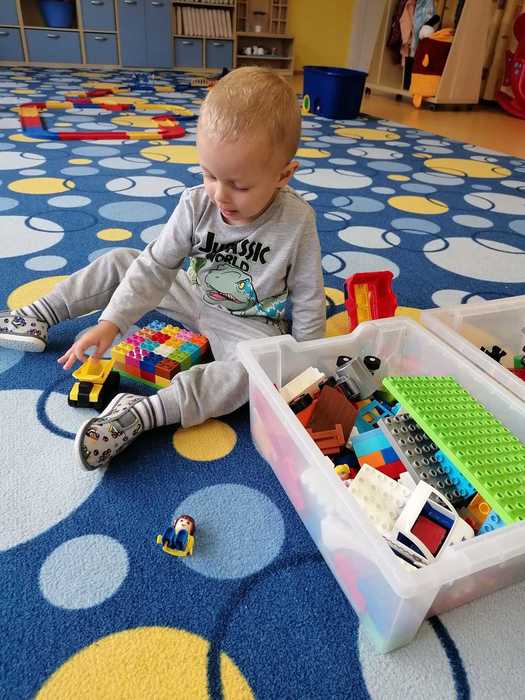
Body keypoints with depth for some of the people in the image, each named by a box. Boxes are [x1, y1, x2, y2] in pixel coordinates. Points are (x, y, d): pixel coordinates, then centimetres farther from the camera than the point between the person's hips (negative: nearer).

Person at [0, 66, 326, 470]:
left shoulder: (297, 221, -25)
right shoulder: (196, 204, -17)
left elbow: (308, 299, -15)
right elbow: (156, 266, -15)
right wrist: (111, 322, -22)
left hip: (248, 322, -3)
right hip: (194, 293, 4)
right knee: (120, 261, 3)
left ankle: (144, 412, -41)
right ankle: (39, 318, 10)